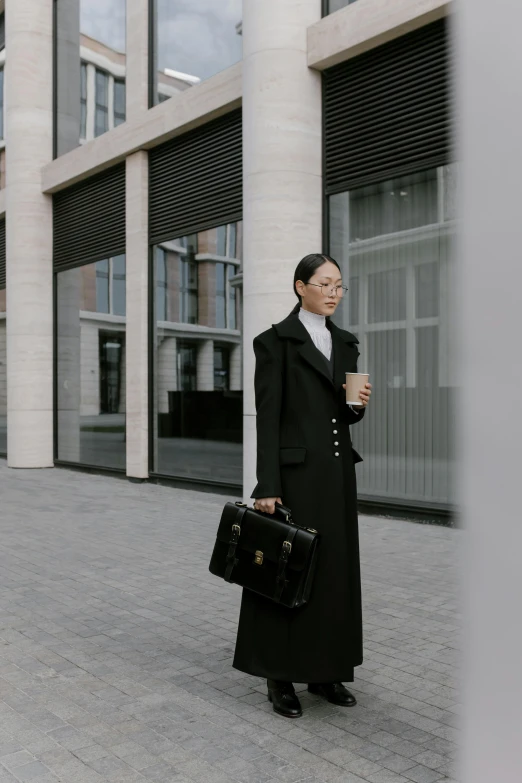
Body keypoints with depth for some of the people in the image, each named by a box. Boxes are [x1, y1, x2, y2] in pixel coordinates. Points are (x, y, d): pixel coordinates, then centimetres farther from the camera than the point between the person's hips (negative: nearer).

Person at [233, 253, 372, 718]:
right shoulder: (276, 341, -6)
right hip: (295, 472, -6)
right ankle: (281, 676, 17)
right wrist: (267, 486, -15)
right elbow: (268, 418, -11)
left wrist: (360, 404, -6)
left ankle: (326, 670, 26)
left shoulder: (345, 343, 13)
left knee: (335, 568, 11)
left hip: (338, 472, 6)